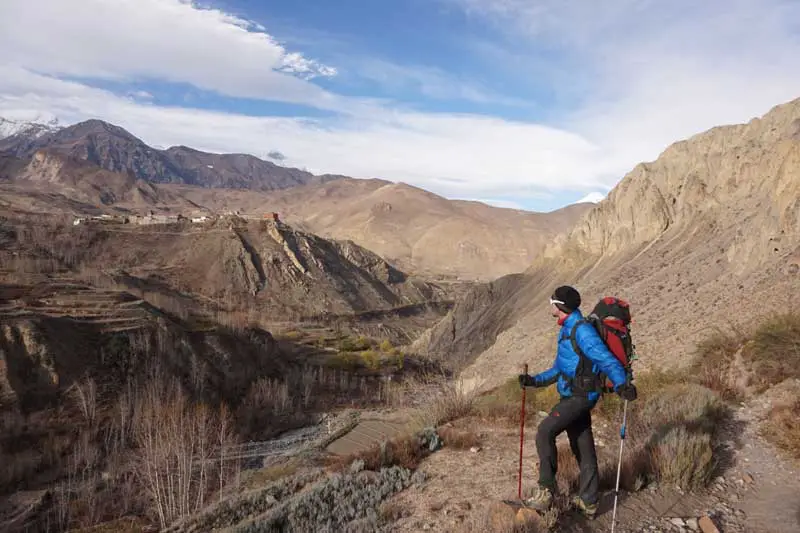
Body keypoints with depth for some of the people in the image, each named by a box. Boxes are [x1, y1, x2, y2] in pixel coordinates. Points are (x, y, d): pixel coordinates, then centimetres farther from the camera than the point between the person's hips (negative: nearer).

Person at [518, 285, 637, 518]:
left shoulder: (582, 329, -16)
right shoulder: (566, 330, 16)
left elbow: (606, 359, -25)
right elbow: (559, 368, 23)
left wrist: (622, 384, -40)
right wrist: (534, 380, 16)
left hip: (579, 396, -10)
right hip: (574, 396, 10)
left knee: (545, 432, -14)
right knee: (583, 447, 15)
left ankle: (545, 492, -10)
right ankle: (588, 502, 26)